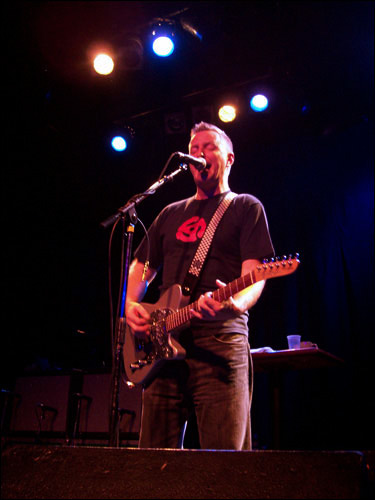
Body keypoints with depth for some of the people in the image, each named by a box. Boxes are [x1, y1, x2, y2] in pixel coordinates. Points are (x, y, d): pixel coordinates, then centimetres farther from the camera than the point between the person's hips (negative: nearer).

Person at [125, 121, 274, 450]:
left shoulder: (246, 207, 8)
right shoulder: (171, 213, 23)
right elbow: (141, 267, 24)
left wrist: (234, 304, -26)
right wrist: (131, 304, 3)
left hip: (220, 340, -4)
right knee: (155, 456, 7)